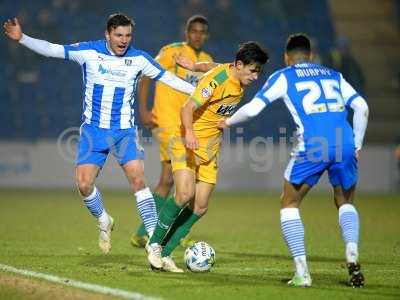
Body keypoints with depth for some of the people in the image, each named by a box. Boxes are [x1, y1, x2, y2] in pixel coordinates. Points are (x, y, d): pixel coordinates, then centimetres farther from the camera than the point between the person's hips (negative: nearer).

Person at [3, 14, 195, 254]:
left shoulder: (139, 59, -2)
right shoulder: (88, 52, -5)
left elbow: (168, 78, 4)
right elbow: (50, 49, -7)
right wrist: (22, 38, -19)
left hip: (125, 131, -1)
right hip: (93, 130, 1)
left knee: (138, 180, -16)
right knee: (84, 184, -9)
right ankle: (104, 222, 21)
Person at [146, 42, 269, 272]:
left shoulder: (240, 80, 2)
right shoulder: (217, 80, -22)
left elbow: (209, 66, 20)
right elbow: (188, 108, -29)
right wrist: (189, 132, -46)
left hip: (210, 150, 8)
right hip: (188, 144, -8)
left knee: (200, 207, -1)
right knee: (185, 194, -25)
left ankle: (164, 254, 7)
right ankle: (154, 244, -7)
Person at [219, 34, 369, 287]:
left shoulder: (283, 77, 16)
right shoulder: (333, 75, 26)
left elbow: (252, 109, 10)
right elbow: (362, 107, 17)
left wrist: (228, 122, 29)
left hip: (312, 146, -3)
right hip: (345, 147, 3)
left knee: (290, 205, 16)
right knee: (345, 203, 26)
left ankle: (302, 272, 4)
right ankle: (352, 254, -1)